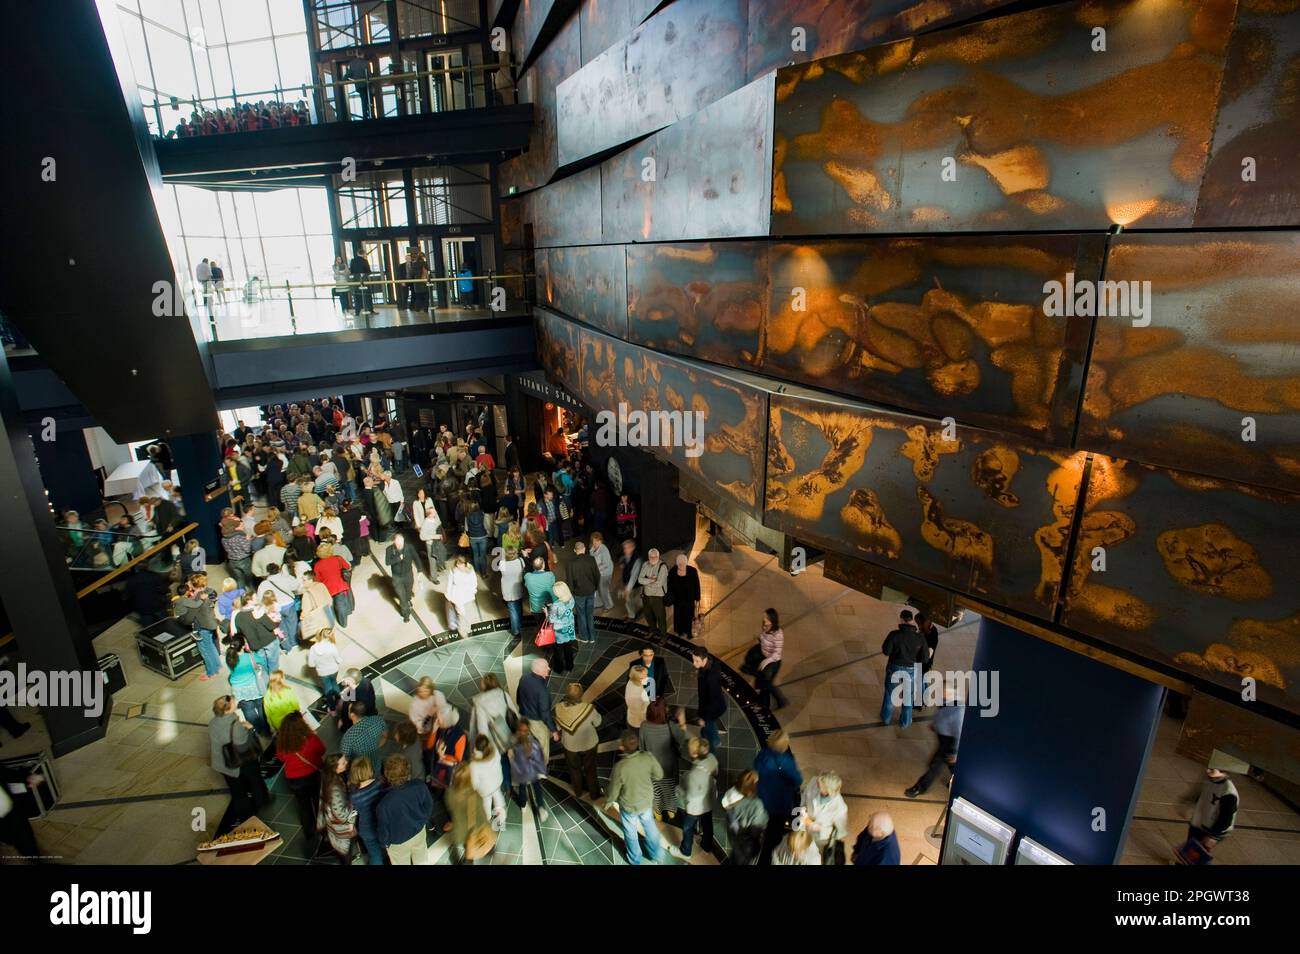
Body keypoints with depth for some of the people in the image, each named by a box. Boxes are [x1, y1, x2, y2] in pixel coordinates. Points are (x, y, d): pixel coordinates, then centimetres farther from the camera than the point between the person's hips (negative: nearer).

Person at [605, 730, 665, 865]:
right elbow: (659, 775, -9)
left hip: (629, 806, -3)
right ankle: (657, 856, 51)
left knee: (630, 833, 26)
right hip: (646, 801, 3)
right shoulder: (648, 757, -28)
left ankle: (635, 861, 50)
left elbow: (613, 790, -21)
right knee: (650, 826, 30)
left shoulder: (620, 767, -38)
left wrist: (608, 802, 1)